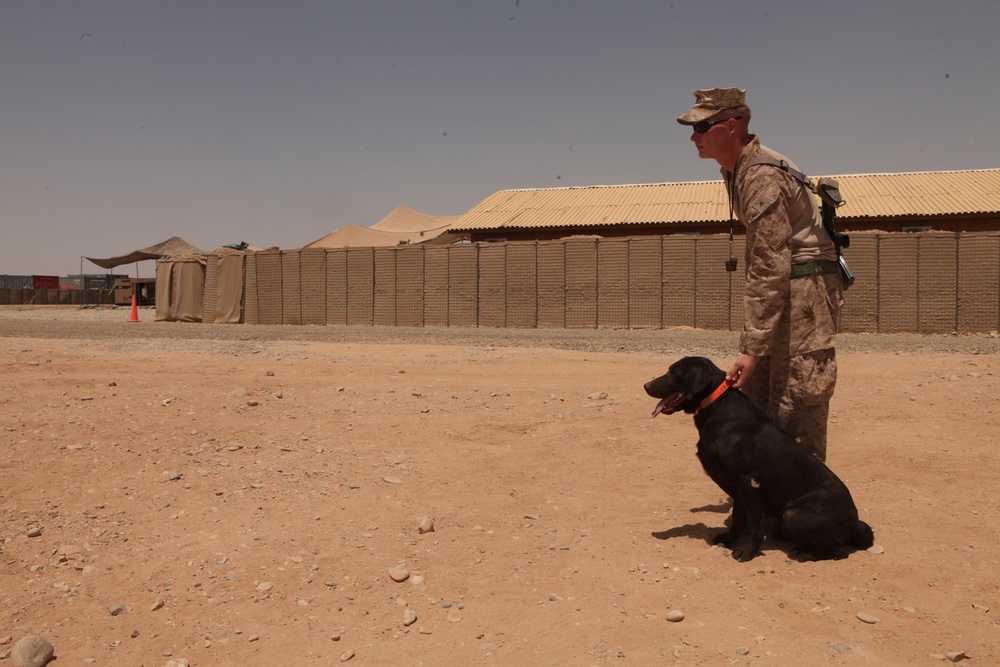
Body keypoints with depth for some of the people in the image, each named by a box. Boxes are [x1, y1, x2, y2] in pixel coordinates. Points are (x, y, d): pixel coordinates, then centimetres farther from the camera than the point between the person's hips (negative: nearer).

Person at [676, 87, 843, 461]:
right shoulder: (736, 170, 11)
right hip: (780, 289, 10)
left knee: (796, 407, -7)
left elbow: (769, 270, -25)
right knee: (754, 403, 13)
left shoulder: (761, 177, -21)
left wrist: (752, 348, -25)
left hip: (804, 290, -10)